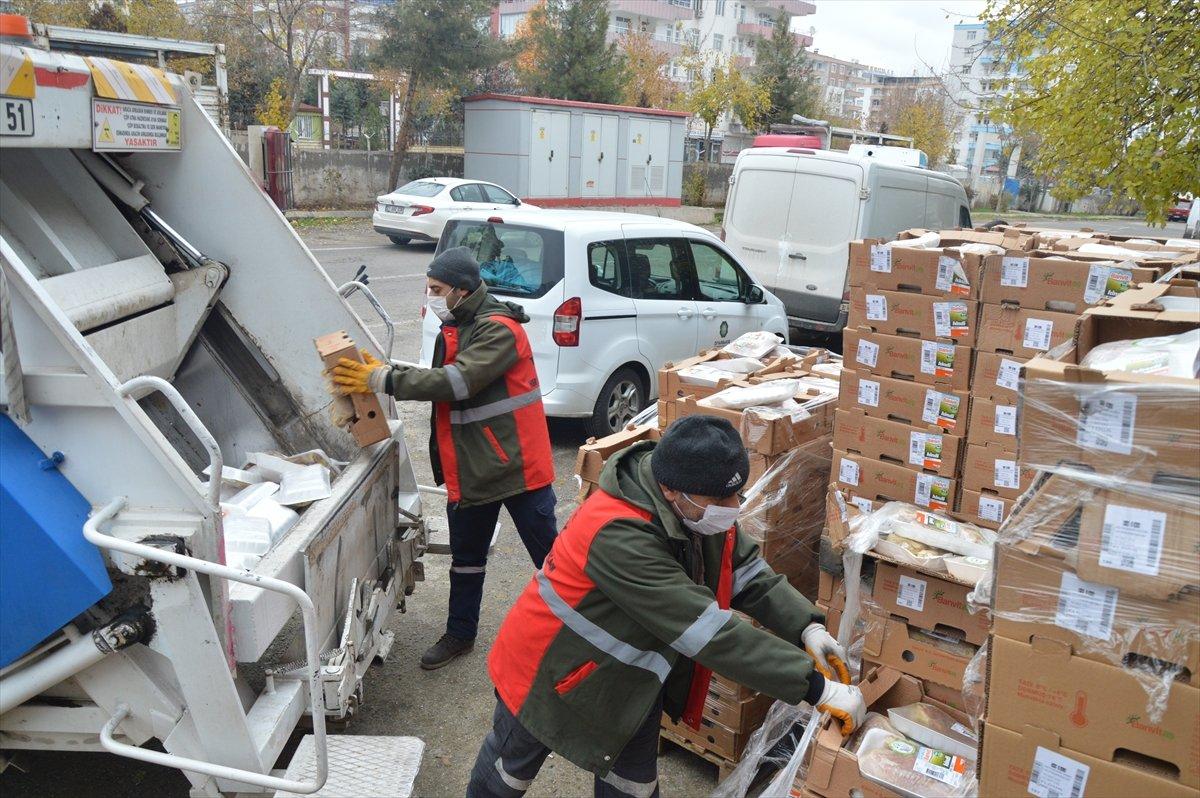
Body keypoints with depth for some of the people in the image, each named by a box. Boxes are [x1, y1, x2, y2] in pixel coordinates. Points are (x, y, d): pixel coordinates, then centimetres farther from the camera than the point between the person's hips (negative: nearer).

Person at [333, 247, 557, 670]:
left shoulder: (498, 329, -19)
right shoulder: (453, 329, 12)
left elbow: (458, 380, -30)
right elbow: (439, 383, 13)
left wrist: (383, 379, -26)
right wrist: (382, 373, 1)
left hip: (517, 463, -9)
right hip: (471, 468, 9)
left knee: (549, 554, 4)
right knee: (466, 556, 21)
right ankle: (460, 633, 38)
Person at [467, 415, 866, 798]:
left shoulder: (700, 509, -16)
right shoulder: (618, 535, -41)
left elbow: (750, 573, -5)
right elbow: (709, 631, -42)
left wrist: (807, 627, -22)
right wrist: (816, 687, -39)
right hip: (550, 669, -6)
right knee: (512, 764, 22)